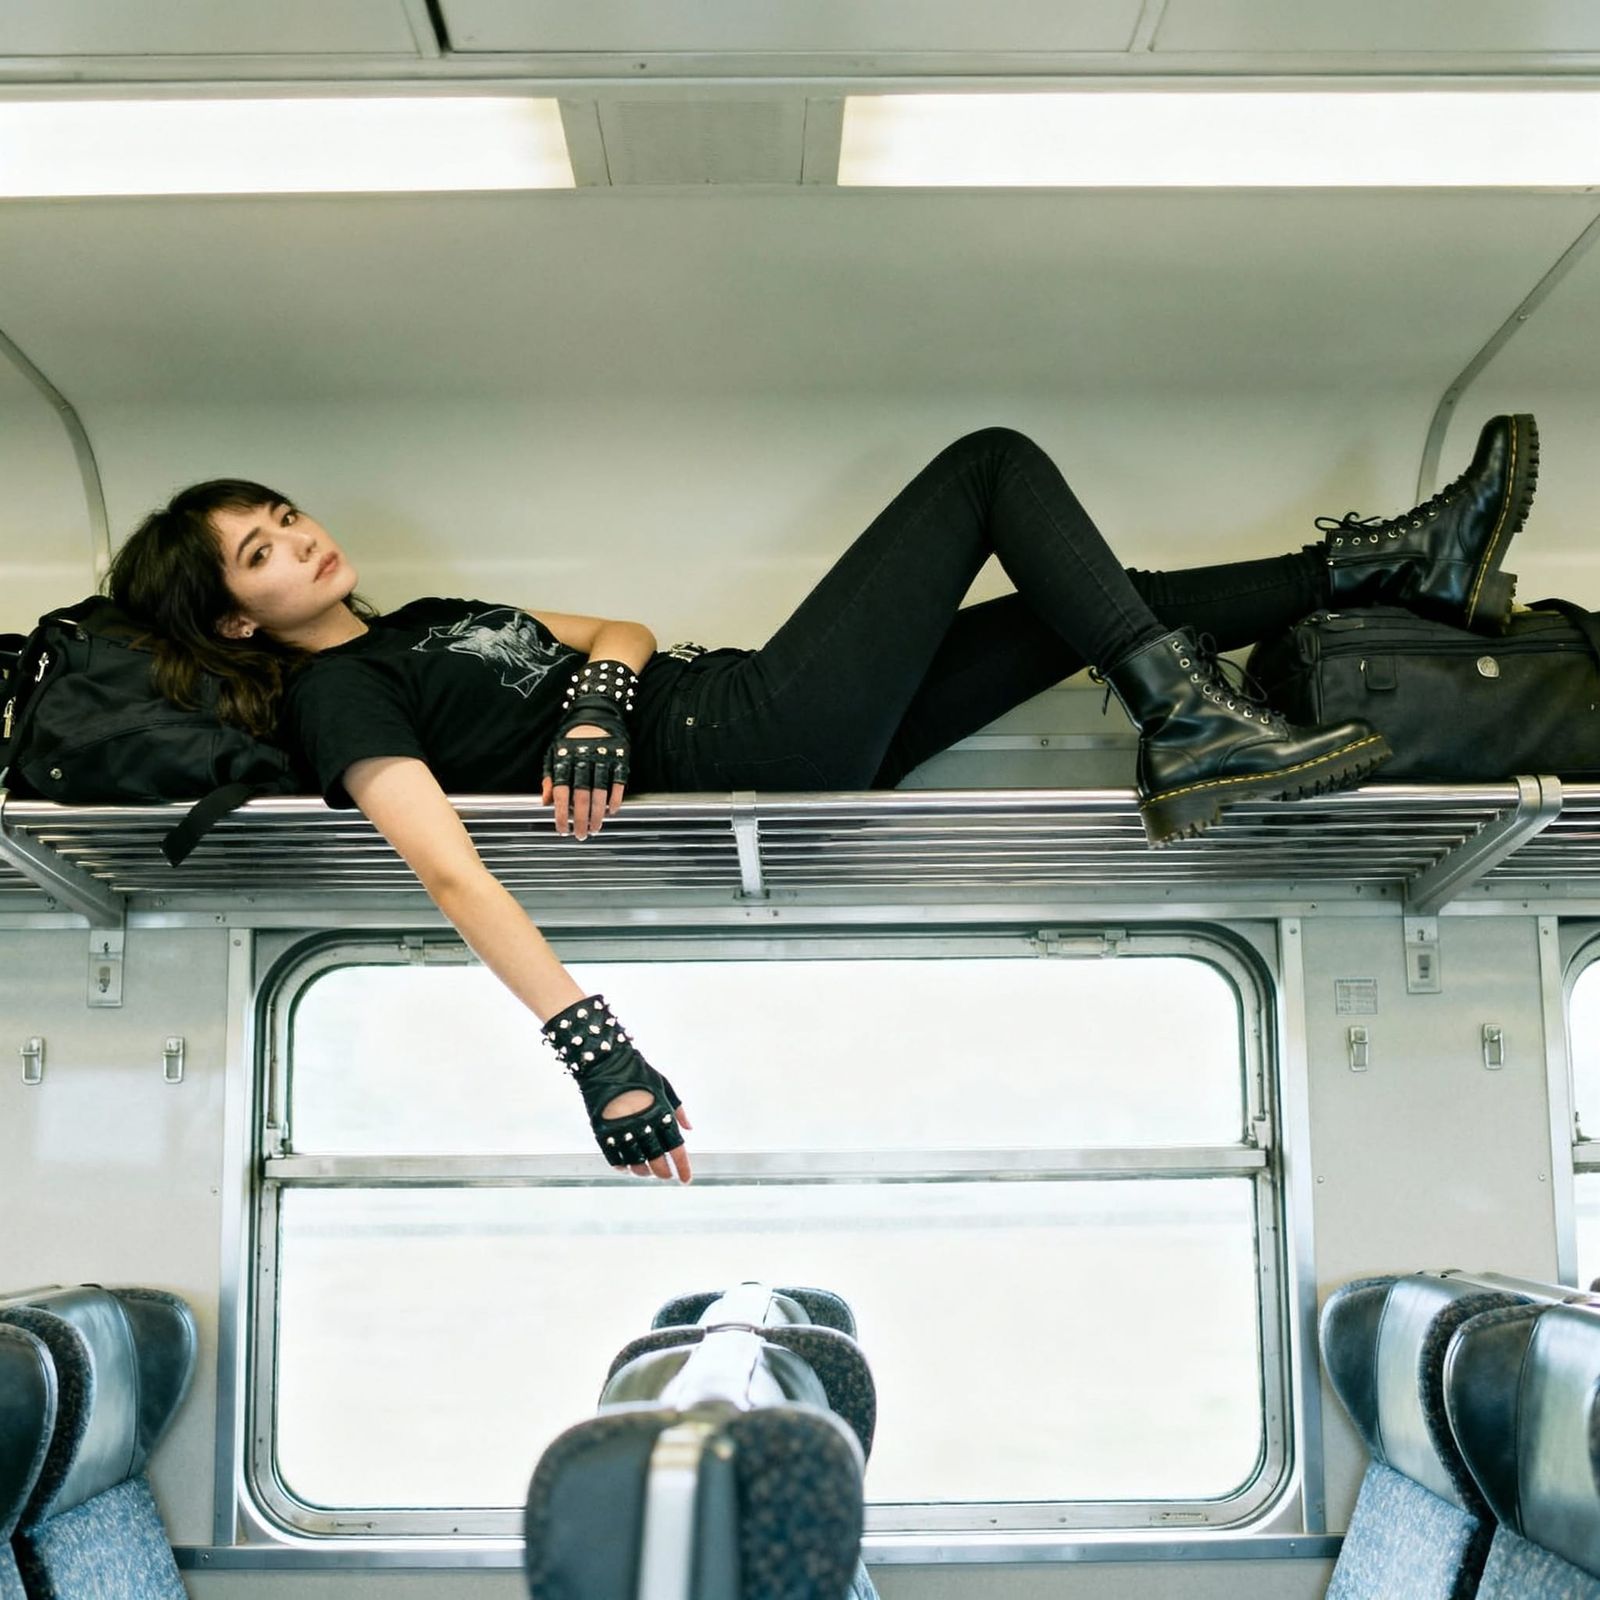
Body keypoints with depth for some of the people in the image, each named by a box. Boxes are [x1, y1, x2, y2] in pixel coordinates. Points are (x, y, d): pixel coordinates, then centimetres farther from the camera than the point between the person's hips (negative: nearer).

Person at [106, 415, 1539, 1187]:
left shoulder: (419, 622, 21)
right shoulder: (333, 699, -7)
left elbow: (621, 631, 14)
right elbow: (451, 870, -23)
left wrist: (594, 692, -11)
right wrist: (592, 1048, -36)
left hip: (745, 710, 9)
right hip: (753, 740, -9)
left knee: (1098, 604, 12)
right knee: (995, 465, -6)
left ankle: (1391, 564, 23)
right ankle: (1199, 739, -12)